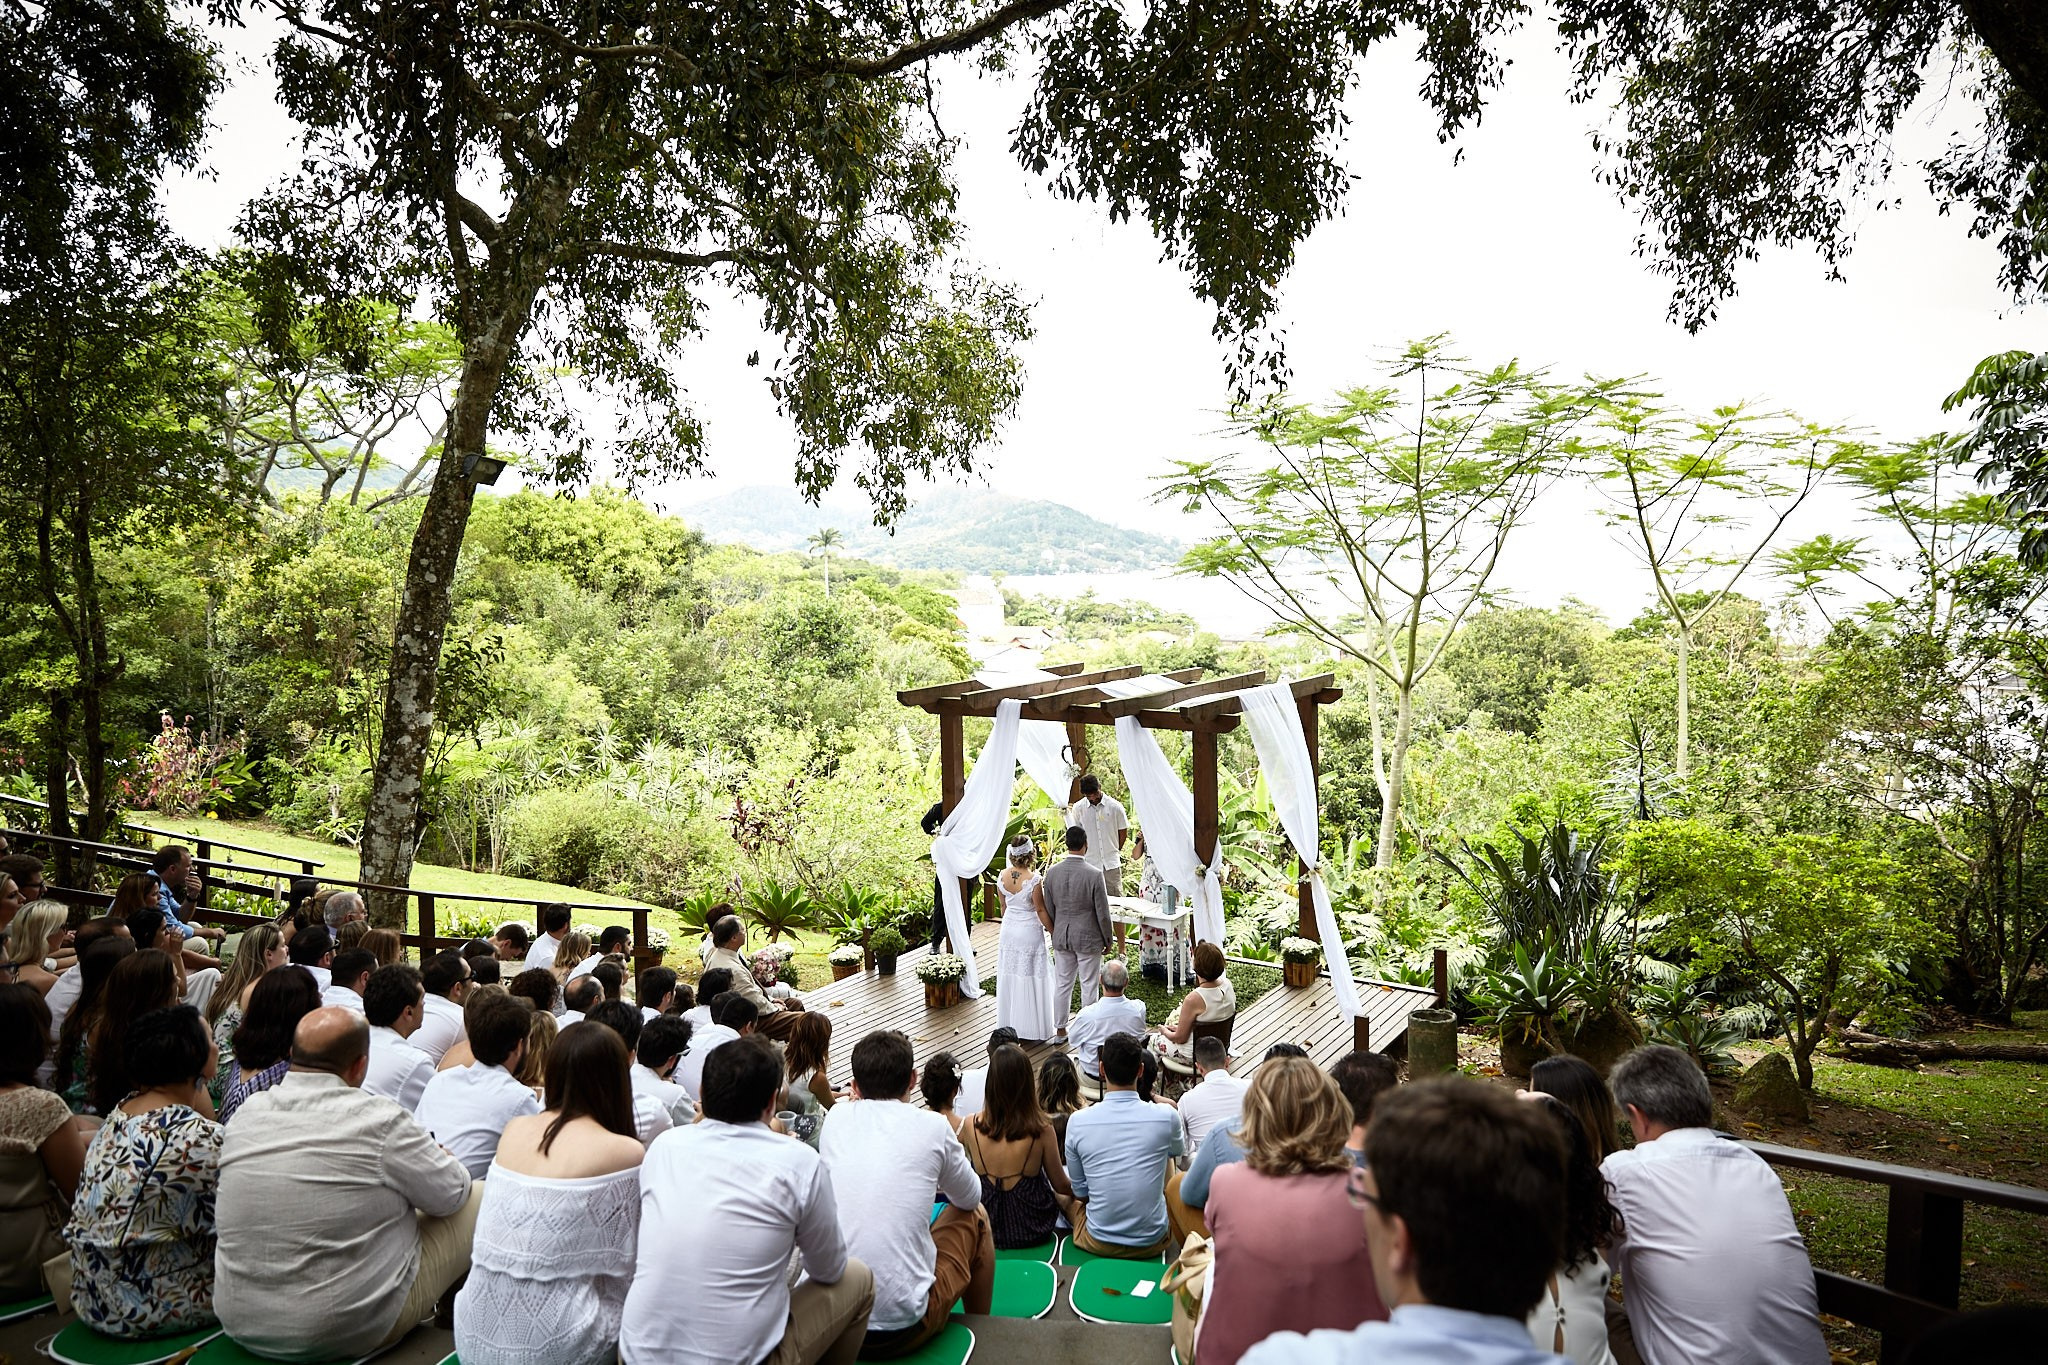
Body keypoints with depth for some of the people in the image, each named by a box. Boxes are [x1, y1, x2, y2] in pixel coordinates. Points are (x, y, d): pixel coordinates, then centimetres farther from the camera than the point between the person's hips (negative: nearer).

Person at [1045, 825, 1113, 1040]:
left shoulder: (1052, 872, -7)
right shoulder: (1094, 875, -19)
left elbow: (1048, 908, 3)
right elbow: (1102, 913, -13)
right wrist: (1107, 940, 1)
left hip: (1061, 937, 4)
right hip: (1088, 938, -4)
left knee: (1062, 984, 15)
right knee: (1089, 986, 9)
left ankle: (1060, 1031, 25)